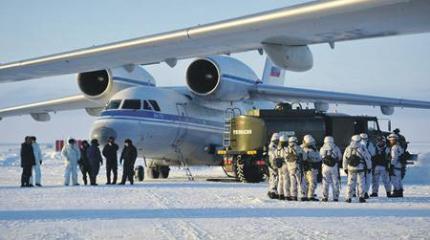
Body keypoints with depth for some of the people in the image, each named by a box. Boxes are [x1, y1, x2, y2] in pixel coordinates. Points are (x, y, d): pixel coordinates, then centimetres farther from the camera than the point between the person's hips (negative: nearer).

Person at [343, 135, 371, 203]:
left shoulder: (348, 149, -1)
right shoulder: (361, 149, -10)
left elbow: (345, 159, 5)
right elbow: (366, 158, -3)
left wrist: (345, 168, 15)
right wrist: (368, 166, 10)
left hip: (351, 169, 2)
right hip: (360, 169, -2)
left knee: (350, 183, 7)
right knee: (361, 183, 6)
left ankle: (348, 198, 4)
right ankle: (361, 197, 4)